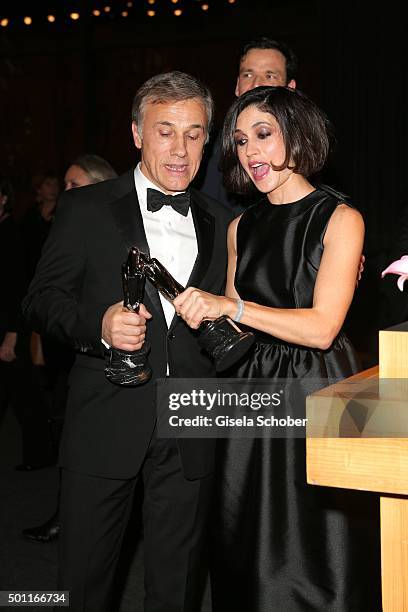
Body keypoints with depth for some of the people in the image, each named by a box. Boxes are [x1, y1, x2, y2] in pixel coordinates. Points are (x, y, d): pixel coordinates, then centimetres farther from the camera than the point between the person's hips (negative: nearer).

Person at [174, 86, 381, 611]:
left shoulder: (339, 219, -5)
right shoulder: (241, 228, 11)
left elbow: (322, 328, -15)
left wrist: (229, 306, -18)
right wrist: (201, 311, 0)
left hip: (317, 390, -5)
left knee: (315, 552, 3)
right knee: (248, 553, 10)